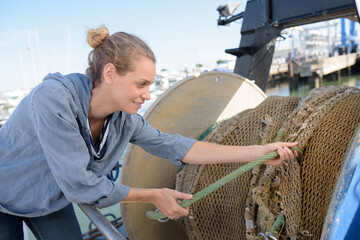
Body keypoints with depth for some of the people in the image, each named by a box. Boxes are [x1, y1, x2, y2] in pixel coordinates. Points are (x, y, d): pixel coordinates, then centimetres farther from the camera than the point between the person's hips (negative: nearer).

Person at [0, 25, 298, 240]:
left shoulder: (124, 119, -20)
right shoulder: (55, 98, -38)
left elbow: (176, 146, -20)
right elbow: (79, 185, -35)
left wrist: (259, 152, -23)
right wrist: (154, 196, -25)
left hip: (51, 201, 4)